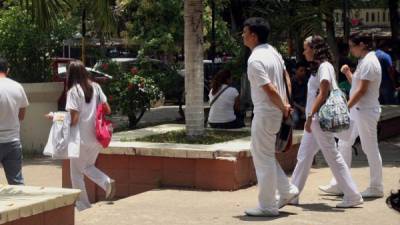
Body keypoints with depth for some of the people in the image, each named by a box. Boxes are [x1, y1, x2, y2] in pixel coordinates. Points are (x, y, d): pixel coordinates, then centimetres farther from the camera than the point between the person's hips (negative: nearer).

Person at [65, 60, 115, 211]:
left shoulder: (73, 91, -12)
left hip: (81, 138, -6)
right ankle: (107, 182, -2)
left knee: (76, 173, 9)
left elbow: (74, 118, -17)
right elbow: (107, 110, 6)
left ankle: (83, 207, 11)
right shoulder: (95, 87, 5)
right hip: (96, 137, 6)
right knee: (87, 167, 24)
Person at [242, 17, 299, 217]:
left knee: (263, 158, 0)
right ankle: (287, 191, 21)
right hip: (275, 111, 9)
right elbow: (285, 77, 17)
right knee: (265, 155, 21)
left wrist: (283, 108, -8)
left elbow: (270, 90, -23)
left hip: (265, 113, -9)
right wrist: (285, 104, 14)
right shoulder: (273, 52, 8)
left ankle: (267, 206, 8)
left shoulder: (255, 60, -20)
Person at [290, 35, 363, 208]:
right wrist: (310, 117, 16)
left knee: (332, 156, -6)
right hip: (314, 120, 10)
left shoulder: (324, 67, -12)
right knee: (303, 156, 12)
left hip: (320, 118, -10)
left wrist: (311, 116, -21)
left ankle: (353, 196, 0)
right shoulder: (318, 67, 16)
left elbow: (323, 94, -19)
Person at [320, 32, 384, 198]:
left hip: (366, 111, -11)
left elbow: (362, 90, -21)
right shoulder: (364, 61, 14)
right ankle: (339, 185, 16)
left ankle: (376, 187, 9)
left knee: (370, 148, -1)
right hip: (357, 110, 11)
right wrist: (348, 73, 5)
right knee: (344, 144, 12)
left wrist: (346, 107, -20)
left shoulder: (369, 62, -17)